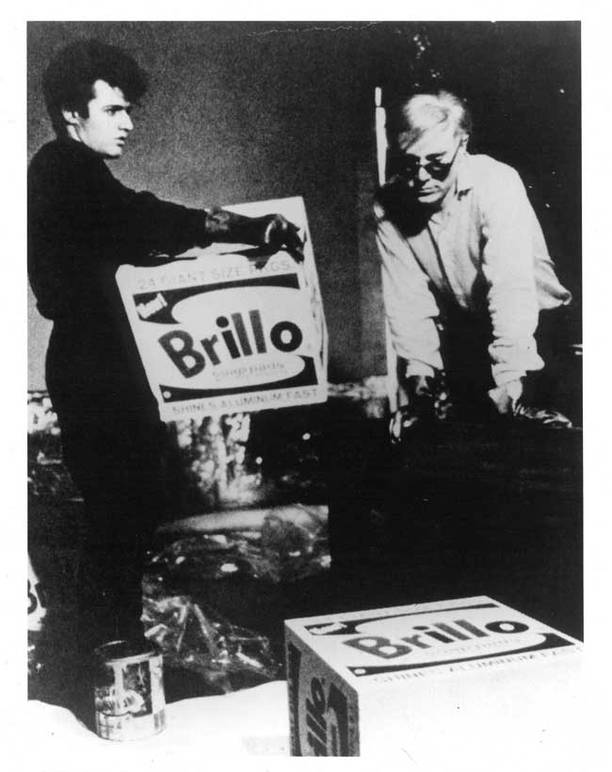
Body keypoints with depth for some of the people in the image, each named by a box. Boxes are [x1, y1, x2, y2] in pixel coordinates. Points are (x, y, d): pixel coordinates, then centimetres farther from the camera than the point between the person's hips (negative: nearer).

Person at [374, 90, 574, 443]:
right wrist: (419, 367, -27)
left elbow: (512, 286, -35)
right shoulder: (388, 205, -12)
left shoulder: (496, 183, -26)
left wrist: (511, 384, -44)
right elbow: (406, 295, -12)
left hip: (531, 322, -3)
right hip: (459, 328, 4)